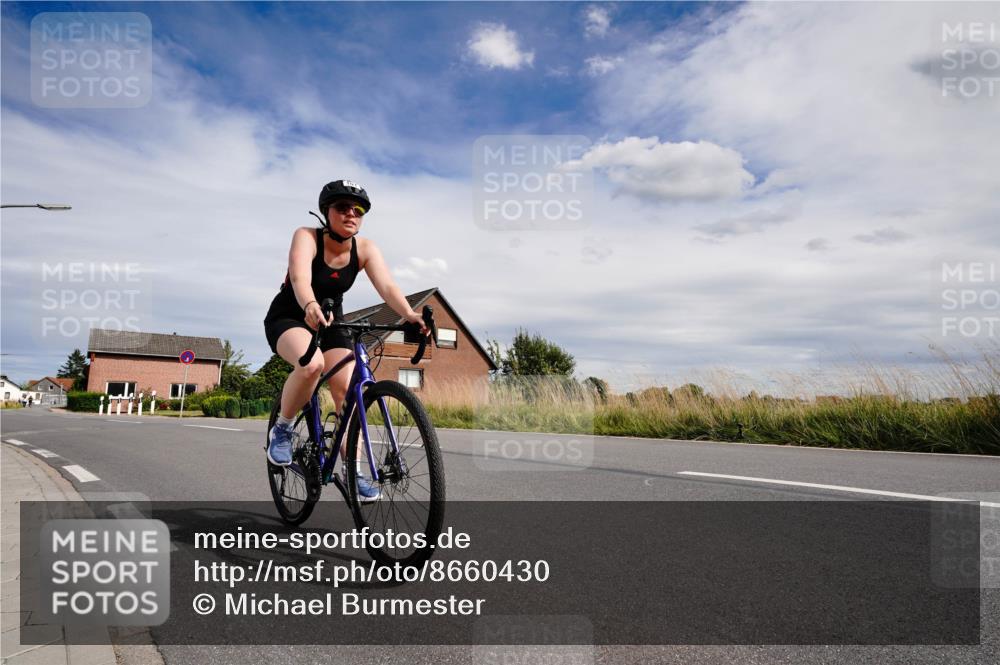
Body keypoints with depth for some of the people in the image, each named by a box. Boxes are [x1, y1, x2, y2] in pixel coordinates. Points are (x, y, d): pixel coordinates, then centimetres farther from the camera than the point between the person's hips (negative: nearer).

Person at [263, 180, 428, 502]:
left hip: (331, 322, 4)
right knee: (312, 363, -35)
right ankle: (282, 428, -9)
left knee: (348, 389, -15)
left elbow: (387, 285, -28)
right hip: (289, 318, -3)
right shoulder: (307, 237, -21)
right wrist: (310, 306, -63)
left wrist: (409, 314, -48)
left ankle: (351, 470, -1)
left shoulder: (365, 248, -12)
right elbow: (300, 275, -41)